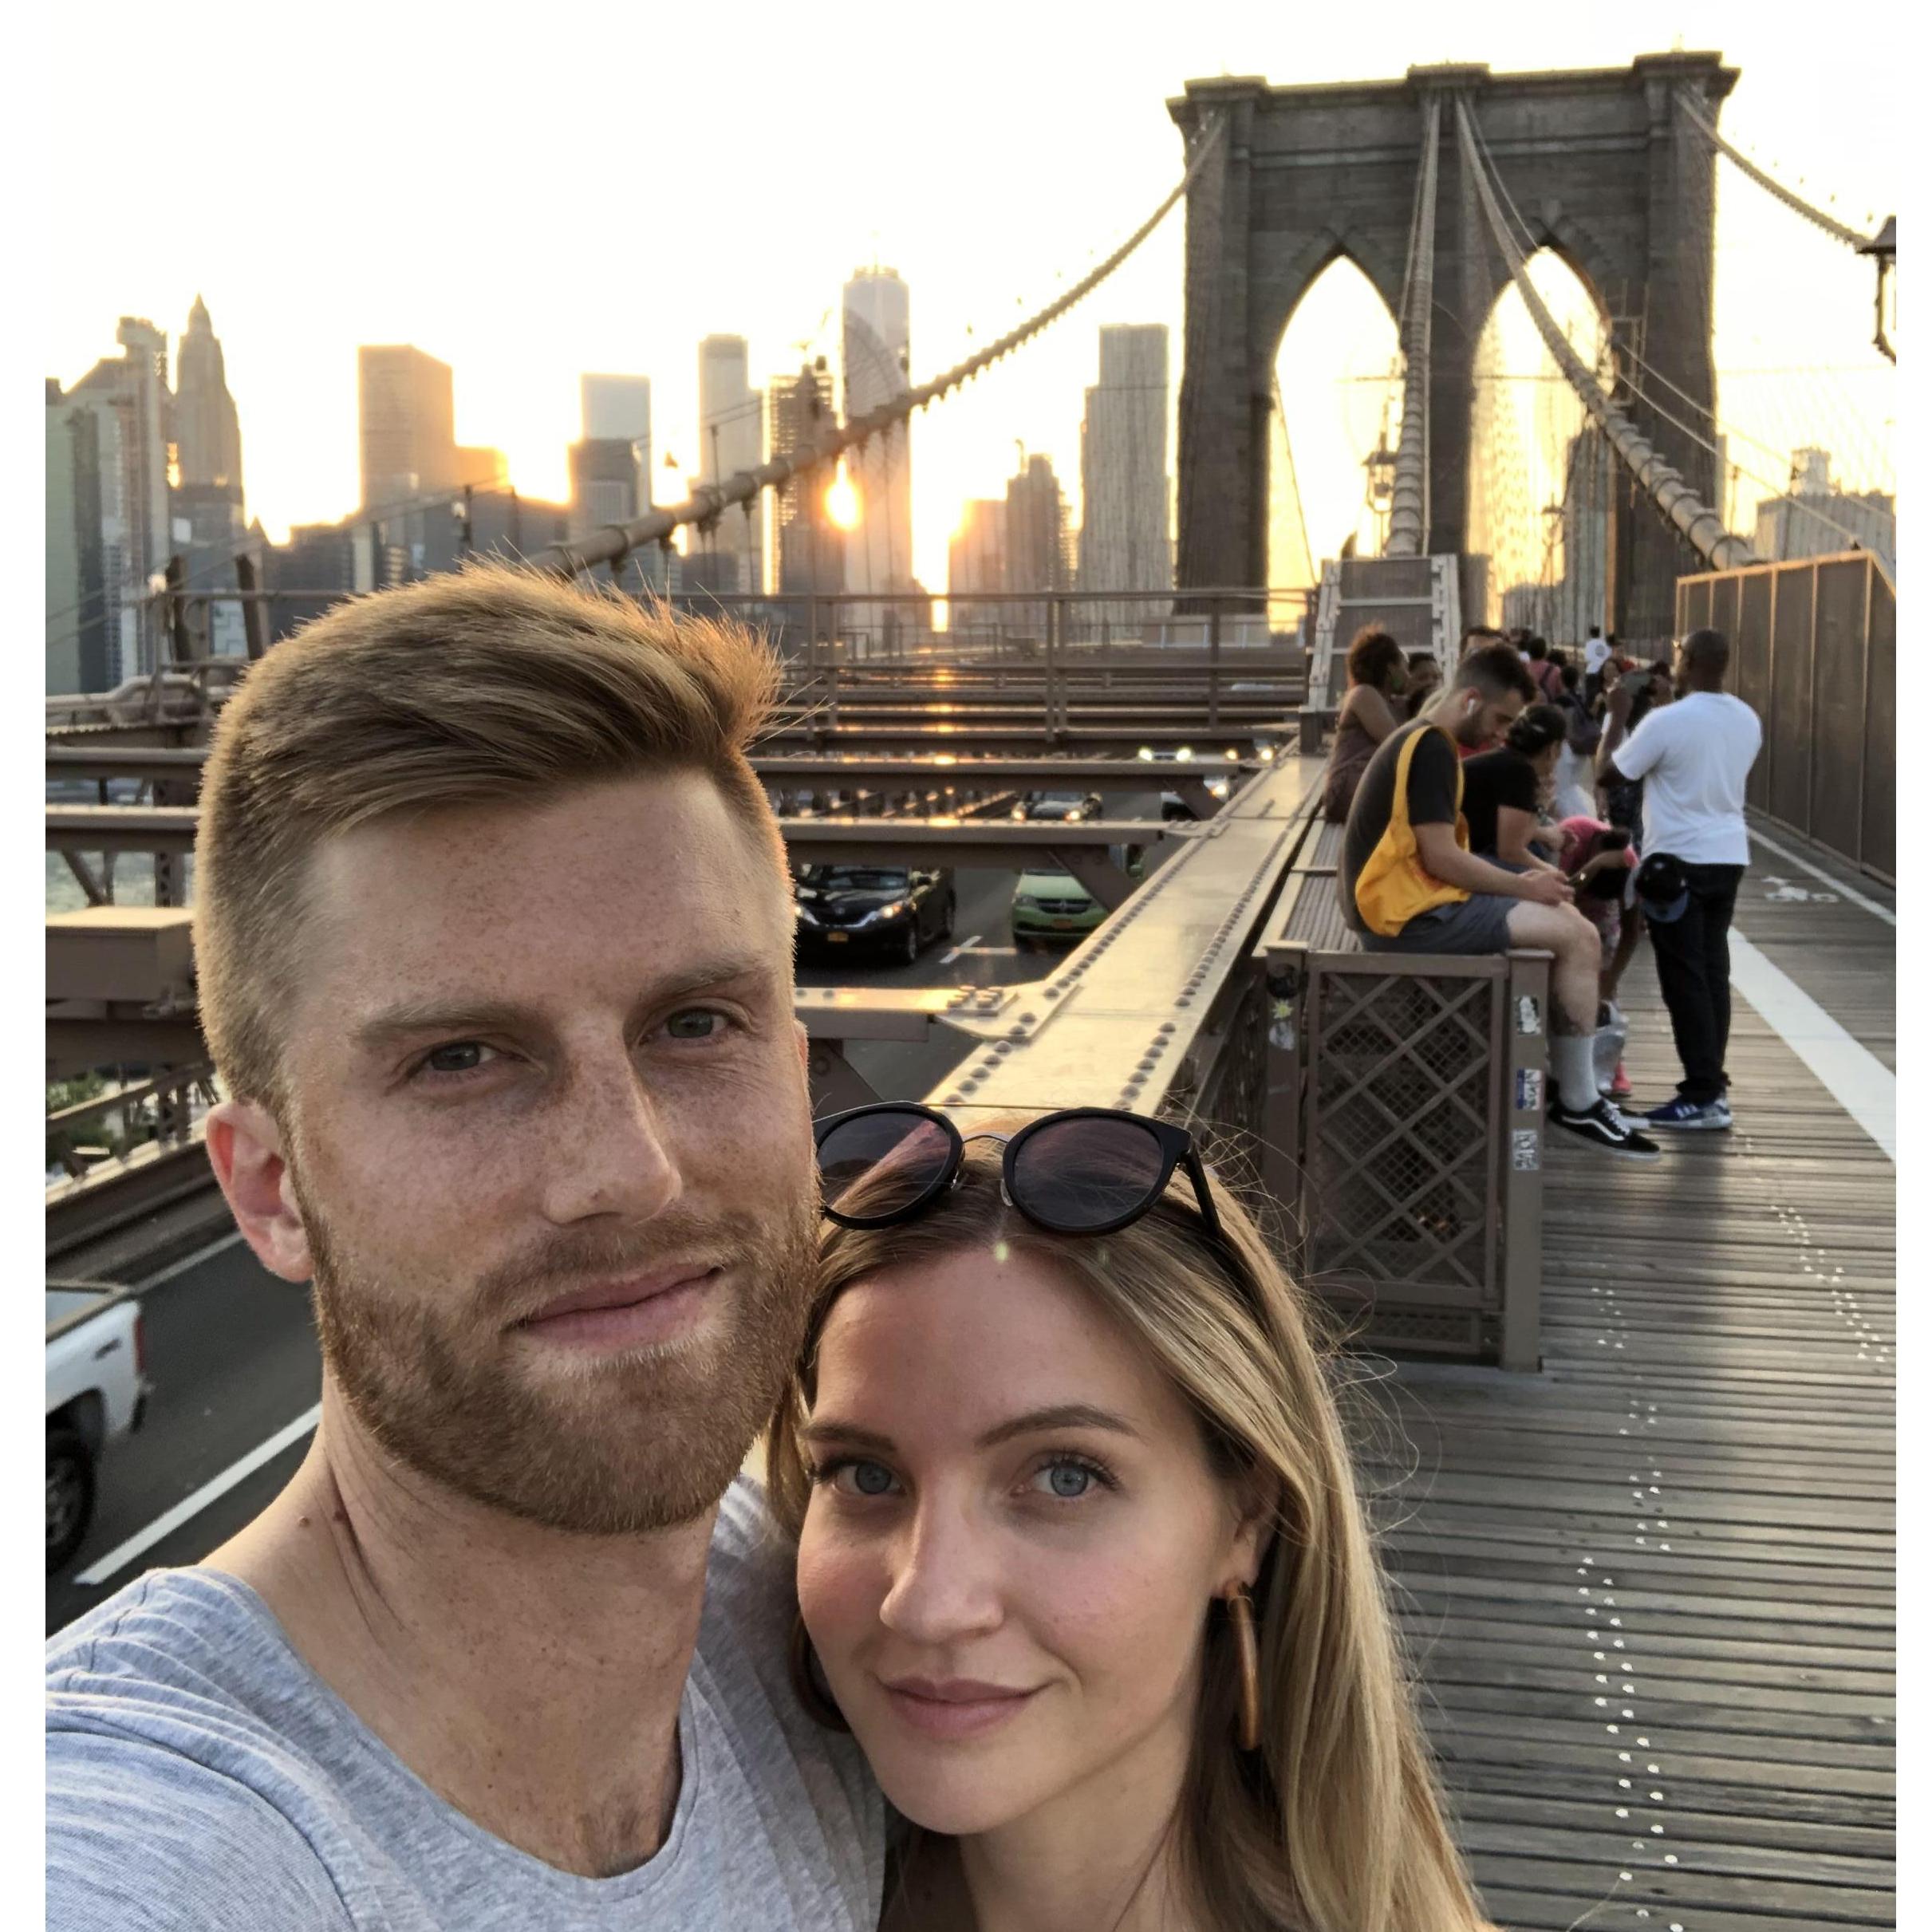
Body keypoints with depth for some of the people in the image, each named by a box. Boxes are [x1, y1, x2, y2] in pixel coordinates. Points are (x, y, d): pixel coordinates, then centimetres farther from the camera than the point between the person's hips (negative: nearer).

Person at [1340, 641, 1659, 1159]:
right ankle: (1578, 1105, -4)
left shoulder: (1418, 742, 18)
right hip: (1411, 912, -11)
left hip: (1399, 903, 11)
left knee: (1566, 920, 15)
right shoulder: (1431, 749, -15)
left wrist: (1518, 883, 9)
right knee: (1578, 937, -12)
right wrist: (1523, 887, -8)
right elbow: (1441, 857, -20)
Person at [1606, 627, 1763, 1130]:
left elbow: (1611, 772, -7)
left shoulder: (1667, 720, -16)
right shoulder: (1748, 720, 6)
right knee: (1713, 971, 12)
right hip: (1729, 855, 7)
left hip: (1680, 860, -7)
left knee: (1685, 978, -3)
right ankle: (1712, 1085, 15)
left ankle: (1703, 1097, -4)